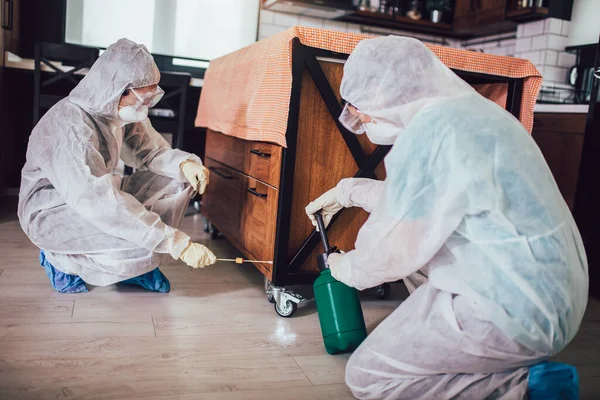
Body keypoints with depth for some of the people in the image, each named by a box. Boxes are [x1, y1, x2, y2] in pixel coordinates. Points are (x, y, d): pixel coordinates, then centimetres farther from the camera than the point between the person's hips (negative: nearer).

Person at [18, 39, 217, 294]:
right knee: (142, 246, -30)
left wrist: (184, 163, -23)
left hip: (97, 195, 8)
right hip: (51, 212, -8)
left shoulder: (122, 111, -6)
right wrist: (176, 243, -40)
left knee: (179, 179, -6)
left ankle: (135, 263, 0)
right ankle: (61, 258, -2)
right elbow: (101, 203, -38)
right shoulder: (69, 125, -31)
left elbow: (151, 151, 2)